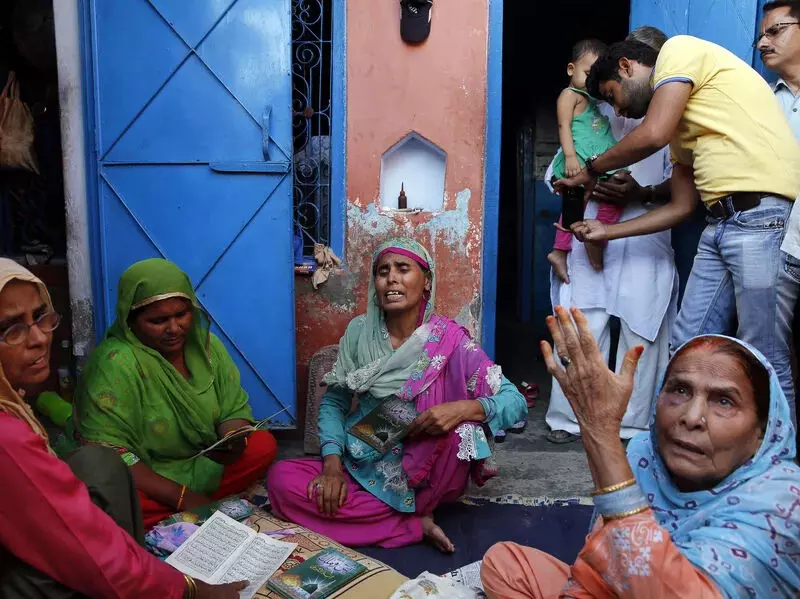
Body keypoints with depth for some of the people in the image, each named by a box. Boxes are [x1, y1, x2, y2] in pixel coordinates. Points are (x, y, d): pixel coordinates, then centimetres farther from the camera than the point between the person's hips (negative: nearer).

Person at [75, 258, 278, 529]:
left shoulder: (205, 344, -5)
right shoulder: (115, 363, -23)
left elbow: (235, 409, 0)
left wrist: (233, 440, -25)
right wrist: (181, 496, -27)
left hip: (203, 463, 6)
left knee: (264, 445, -13)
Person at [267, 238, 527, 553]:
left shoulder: (450, 340, -10)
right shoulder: (359, 331, -3)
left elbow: (515, 401, -12)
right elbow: (334, 402, 4)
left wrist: (464, 408, -32)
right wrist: (332, 463, -13)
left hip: (425, 472, -3)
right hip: (364, 465, 3)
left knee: (461, 426, -32)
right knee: (280, 479, -20)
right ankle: (416, 524, -14)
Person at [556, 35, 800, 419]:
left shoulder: (679, 50, 2)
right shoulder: (681, 126, 24)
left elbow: (652, 136, -12)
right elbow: (681, 207, 23)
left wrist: (591, 170, 5)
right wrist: (607, 232, 25)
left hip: (766, 216, -9)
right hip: (722, 224, 9)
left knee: (765, 363, -5)